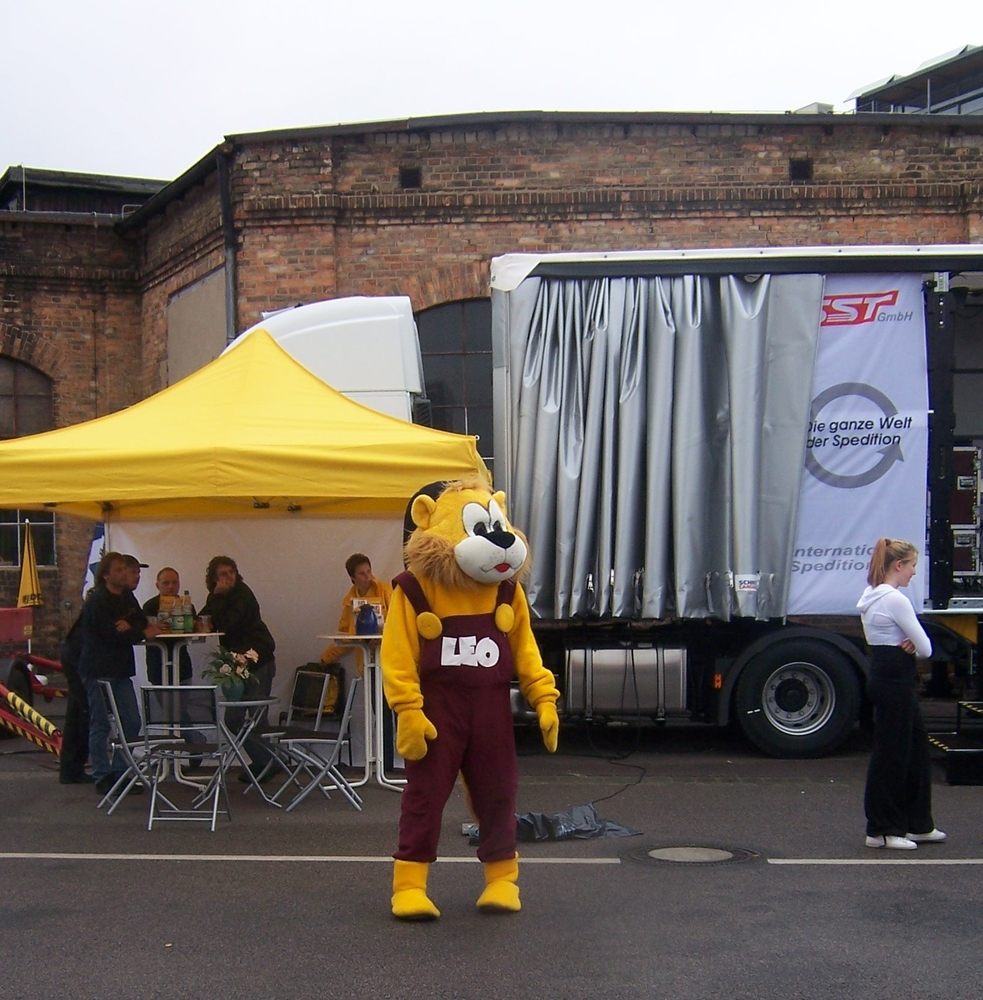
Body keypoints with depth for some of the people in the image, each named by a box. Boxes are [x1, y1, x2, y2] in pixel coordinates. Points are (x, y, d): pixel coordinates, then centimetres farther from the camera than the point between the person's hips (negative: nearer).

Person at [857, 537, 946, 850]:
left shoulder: (871, 597, 12)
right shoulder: (895, 599, -18)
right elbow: (926, 648, -15)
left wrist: (906, 645, -5)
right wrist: (913, 647, 6)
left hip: (883, 675, 10)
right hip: (894, 680, -10)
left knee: (916, 748, 16)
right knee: (891, 754, -2)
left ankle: (918, 825, 23)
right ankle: (881, 830, 6)